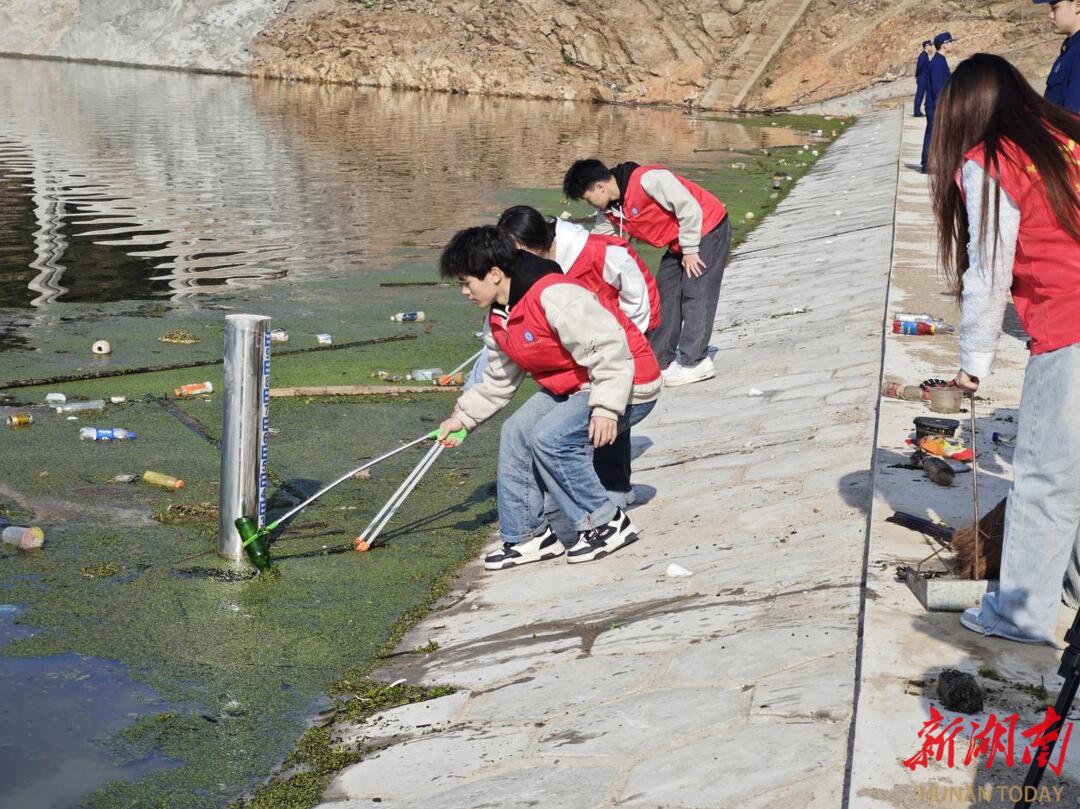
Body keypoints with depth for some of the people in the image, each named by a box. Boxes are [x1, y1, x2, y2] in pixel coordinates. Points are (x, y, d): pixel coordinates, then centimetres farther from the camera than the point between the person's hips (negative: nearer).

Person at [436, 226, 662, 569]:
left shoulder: (555, 296, -28)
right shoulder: (499, 317, 5)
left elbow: (609, 348, -30)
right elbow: (498, 379, 19)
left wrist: (605, 408, -32)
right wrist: (464, 416, 16)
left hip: (626, 386, -10)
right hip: (572, 386, 10)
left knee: (549, 437, -24)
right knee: (515, 432, 0)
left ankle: (607, 524, -8)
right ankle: (528, 536, 9)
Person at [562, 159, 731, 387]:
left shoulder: (648, 180, -29)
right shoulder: (611, 210, -1)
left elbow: (689, 209, -26)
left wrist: (690, 250, -18)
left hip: (708, 230, -9)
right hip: (681, 242, 9)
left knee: (695, 294, -13)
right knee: (665, 294, 8)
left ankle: (694, 362, -11)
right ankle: (660, 360, 12)